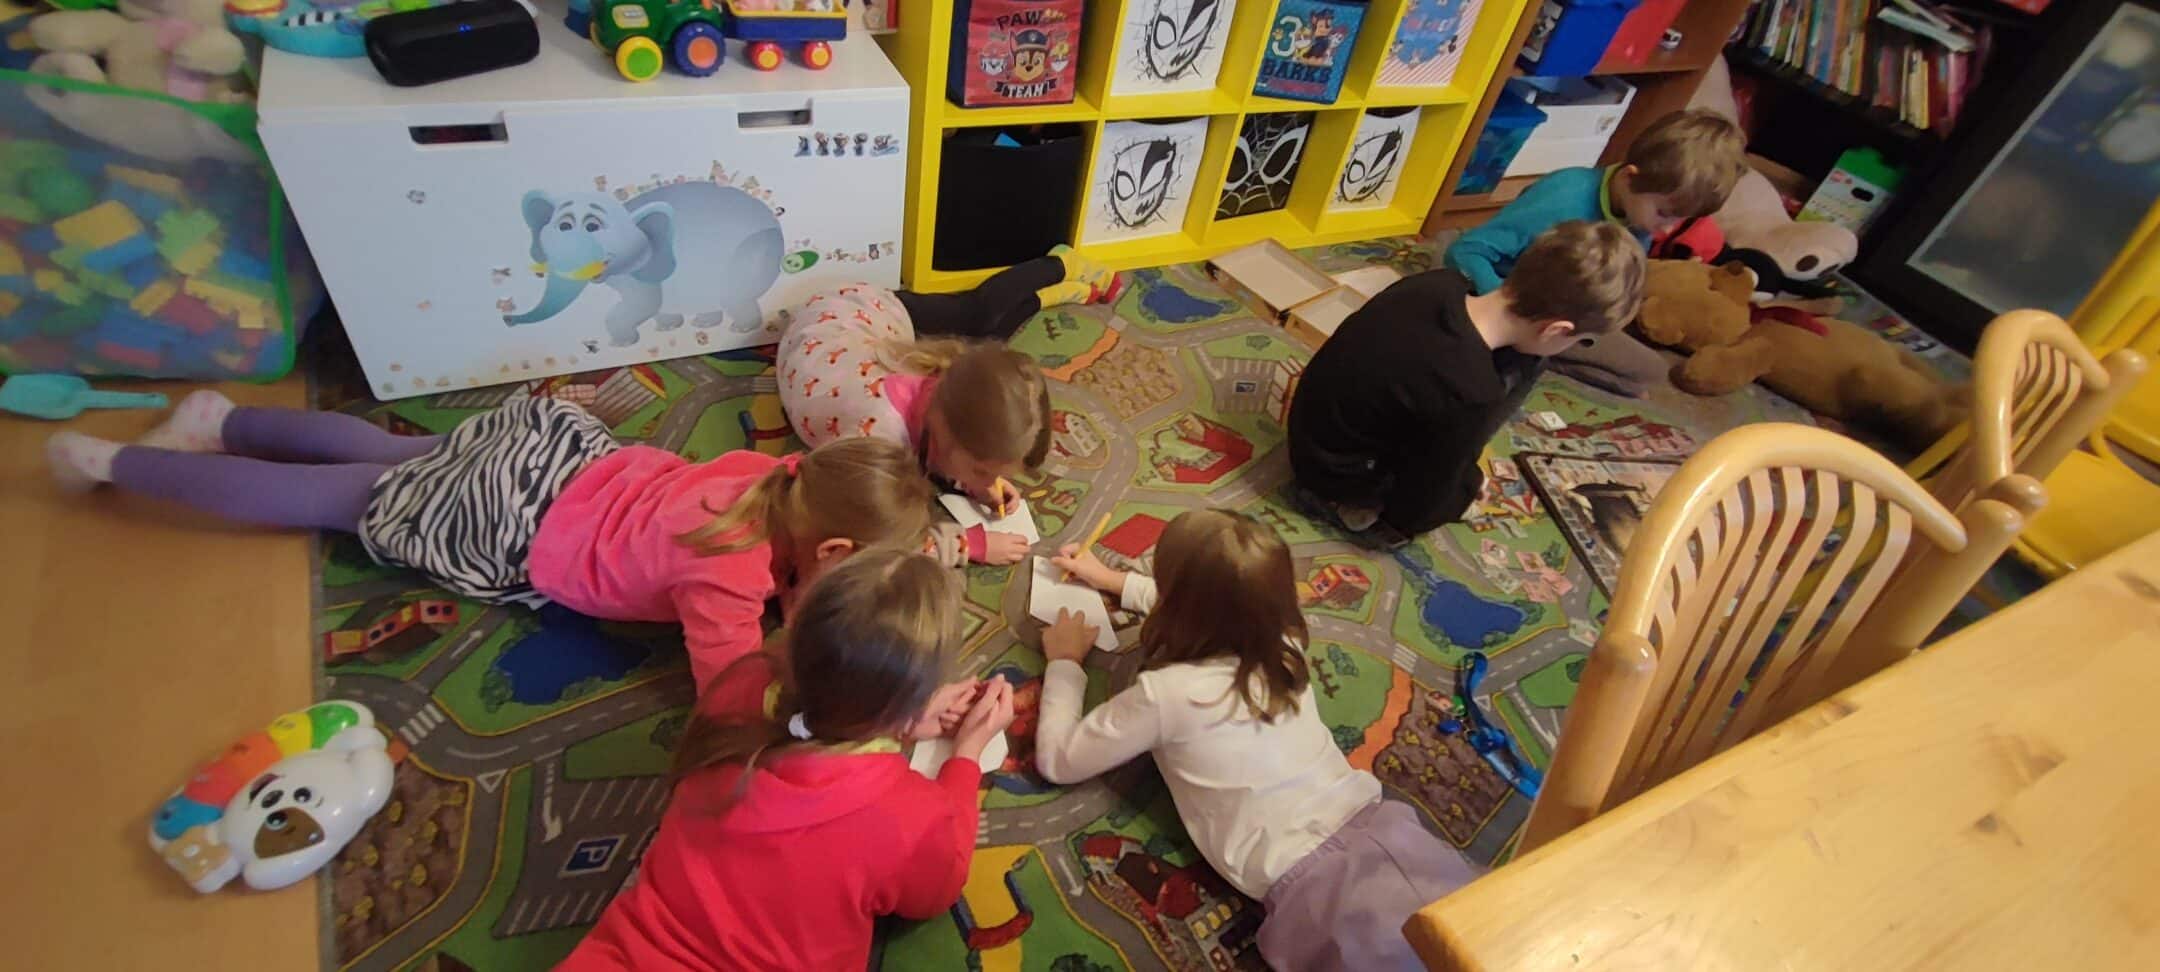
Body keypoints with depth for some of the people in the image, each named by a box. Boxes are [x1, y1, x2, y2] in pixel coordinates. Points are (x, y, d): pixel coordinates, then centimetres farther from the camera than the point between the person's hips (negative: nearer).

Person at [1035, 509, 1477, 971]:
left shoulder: (1164, 694, -10)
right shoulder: (1279, 641, 7)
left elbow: (1058, 761, 5)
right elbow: (1204, 606, 30)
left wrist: (1064, 662, 18)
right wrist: (1111, 578, 37)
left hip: (1309, 878, -6)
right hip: (1374, 823, 6)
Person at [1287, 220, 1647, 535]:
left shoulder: (1441, 282, -12)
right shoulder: (1472, 398, -31)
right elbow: (1412, 515, -18)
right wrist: (1471, 483, 4)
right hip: (1338, 477, -6)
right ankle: (1370, 497, 0)